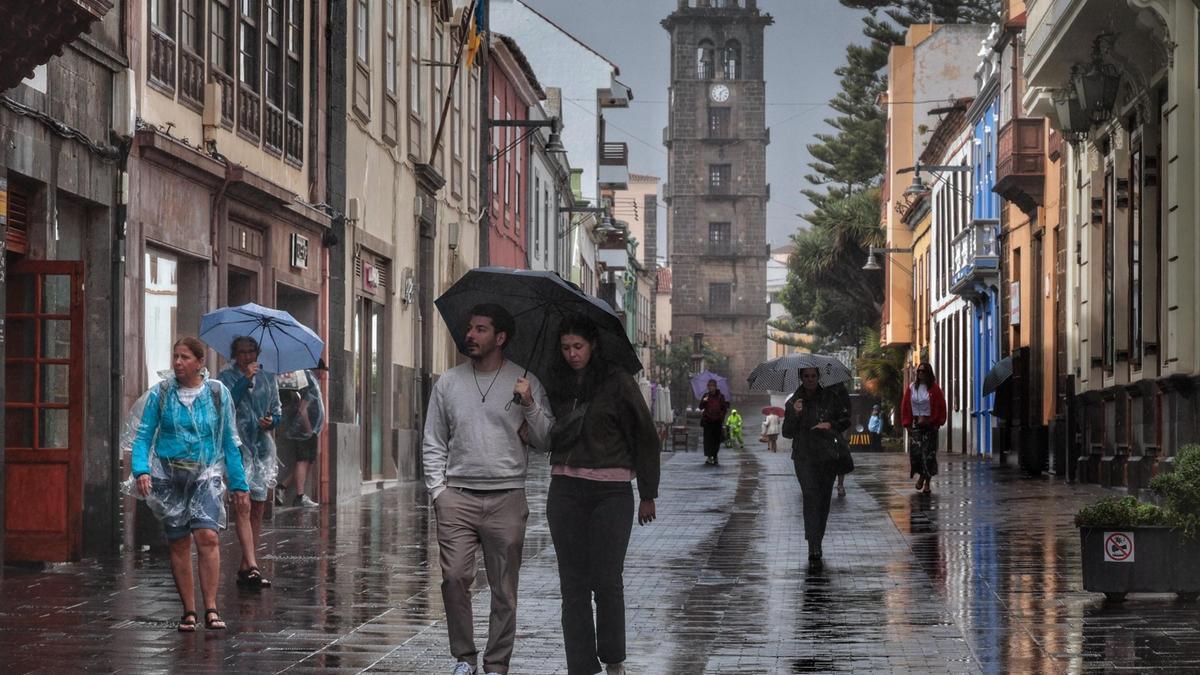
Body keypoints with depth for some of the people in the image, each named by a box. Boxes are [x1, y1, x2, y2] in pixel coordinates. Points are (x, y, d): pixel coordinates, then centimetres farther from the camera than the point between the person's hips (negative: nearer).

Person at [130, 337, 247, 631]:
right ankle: (188, 612, 10)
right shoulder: (160, 394, 3)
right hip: (169, 475, 1)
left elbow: (229, 441, 9)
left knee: (207, 536, -17)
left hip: (206, 474, -1)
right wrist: (141, 469, -16)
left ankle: (211, 608, -16)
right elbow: (143, 436, 2)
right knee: (179, 544, 2)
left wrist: (238, 484, 9)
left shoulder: (218, 394, 4)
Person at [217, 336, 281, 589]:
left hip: (263, 447, 5)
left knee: (258, 509, 4)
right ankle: (251, 566, -23)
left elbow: (277, 412, 18)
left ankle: (244, 568, 10)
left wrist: (272, 421, -5)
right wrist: (246, 379, -20)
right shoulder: (227, 377, 1)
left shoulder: (267, 378, 13)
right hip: (237, 445, -5)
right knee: (243, 506, -15)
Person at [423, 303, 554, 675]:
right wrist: (437, 490, 3)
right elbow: (433, 444, 13)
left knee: (504, 590, 1)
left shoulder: (525, 383, 5)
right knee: (454, 578, -9)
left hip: (506, 498, -1)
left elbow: (544, 441, 3)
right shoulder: (448, 383, 10)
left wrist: (530, 405, -12)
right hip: (458, 496, 1)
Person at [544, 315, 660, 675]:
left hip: (611, 490, -4)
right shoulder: (558, 384, 11)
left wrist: (648, 494, 2)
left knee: (607, 580, -4)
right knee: (573, 582, 2)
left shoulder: (617, 382, -3)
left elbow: (645, 437, 1)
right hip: (565, 490, 4)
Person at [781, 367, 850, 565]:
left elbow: (846, 420, 9)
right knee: (811, 497, -17)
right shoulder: (793, 402, 2)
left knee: (824, 500, 7)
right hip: (804, 457, -2)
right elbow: (787, 433, -2)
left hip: (828, 456, 3)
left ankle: (816, 544, 23)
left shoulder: (830, 397, 5)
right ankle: (814, 549, -24)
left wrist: (830, 425, -10)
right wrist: (795, 415, -18)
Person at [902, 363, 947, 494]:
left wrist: (938, 422, -6)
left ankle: (928, 482, 4)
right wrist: (907, 423, 1)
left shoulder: (934, 389, -2)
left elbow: (941, 406, 0)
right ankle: (921, 475, 17)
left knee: (929, 453, -3)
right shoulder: (911, 388, 5)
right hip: (915, 425, 2)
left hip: (930, 425, -2)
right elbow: (905, 406, 6)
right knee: (915, 452, -6)